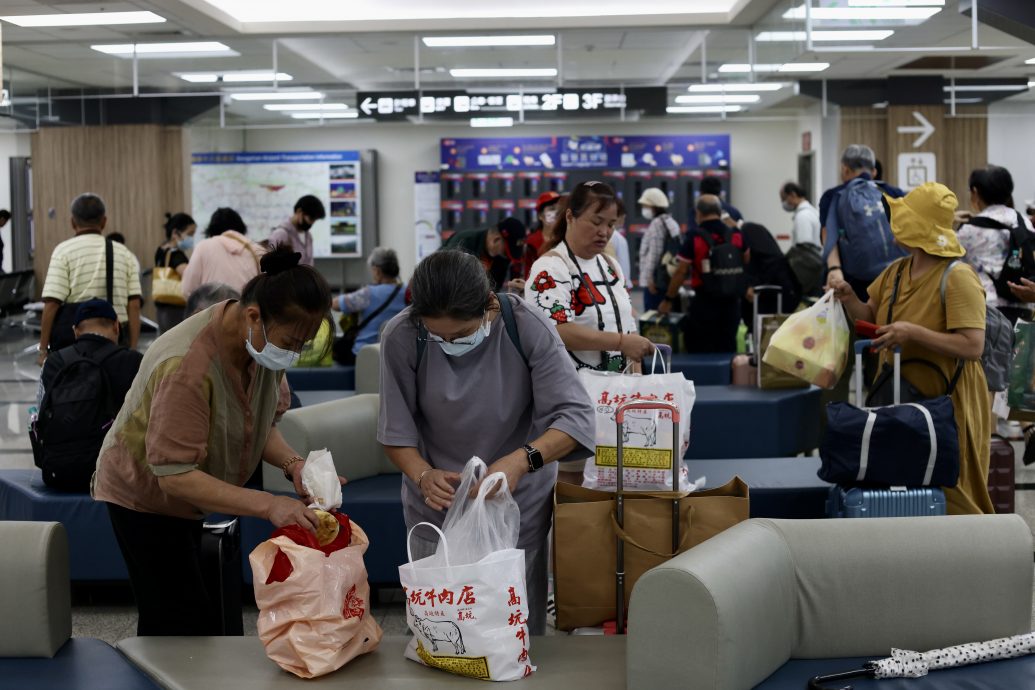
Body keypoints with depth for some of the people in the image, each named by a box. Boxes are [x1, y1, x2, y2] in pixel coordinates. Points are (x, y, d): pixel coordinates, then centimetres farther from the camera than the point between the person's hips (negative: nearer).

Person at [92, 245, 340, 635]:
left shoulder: (268, 340, -11)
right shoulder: (186, 367, -36)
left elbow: (262, 423, 0)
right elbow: (175, 476, -36)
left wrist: (292, 465, -20)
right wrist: (267, 505, -42)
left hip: (187, 498, 8)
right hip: (144, 495, -8)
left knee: (165, 621, 16)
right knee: (191, 624, -12)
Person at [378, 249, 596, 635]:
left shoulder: (526, 327, -19)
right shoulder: (402, 337, -15)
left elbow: (576, 415, -20)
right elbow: (396, 429, -7)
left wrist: (521, 461, -36)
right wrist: (423, 475, -27)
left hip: (518, 499, 0)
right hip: (439, 502, 1)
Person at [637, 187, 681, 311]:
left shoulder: (657, 223, -12)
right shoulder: (671, 222, 17)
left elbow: (655, 252, -17)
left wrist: (649, 277, -16)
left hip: (656, 279, -10)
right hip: (668, 278, 10)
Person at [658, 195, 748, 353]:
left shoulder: (694, 238, -11)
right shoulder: (736, 235, 2)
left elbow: (681, 272, -9)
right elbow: (746, 261, 18)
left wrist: (668, 300, 0)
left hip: (705, 304, -4)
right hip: (732, 302, 4)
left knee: (701, 351, 4)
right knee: (727, 349, 13)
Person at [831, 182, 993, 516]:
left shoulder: (957, 278, -17)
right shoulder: (896, 271, 6)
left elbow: (973, 347, -24)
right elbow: (871, 317, 18)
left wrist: (913, 332, -29)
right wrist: (848, 298, -3)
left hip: (947, 403, -7)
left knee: (948, 498, 2)